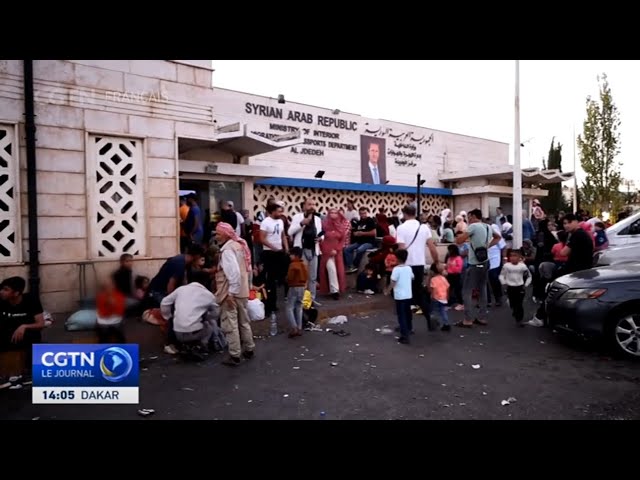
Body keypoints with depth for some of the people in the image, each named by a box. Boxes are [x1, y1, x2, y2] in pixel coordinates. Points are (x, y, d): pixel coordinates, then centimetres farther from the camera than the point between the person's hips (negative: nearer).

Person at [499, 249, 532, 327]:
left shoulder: (523, 266, -5)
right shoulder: (506, 266, -5)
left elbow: (529, 276, 6)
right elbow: (501, 275, 5)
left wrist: (526, 285, -1)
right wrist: (504, 283, -5)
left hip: (520, 287, -1)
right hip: (510, 287, 1)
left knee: (519, 304, -4)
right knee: (512, 304, 8)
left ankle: (520, 319, 2)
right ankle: (516, 315, 30)